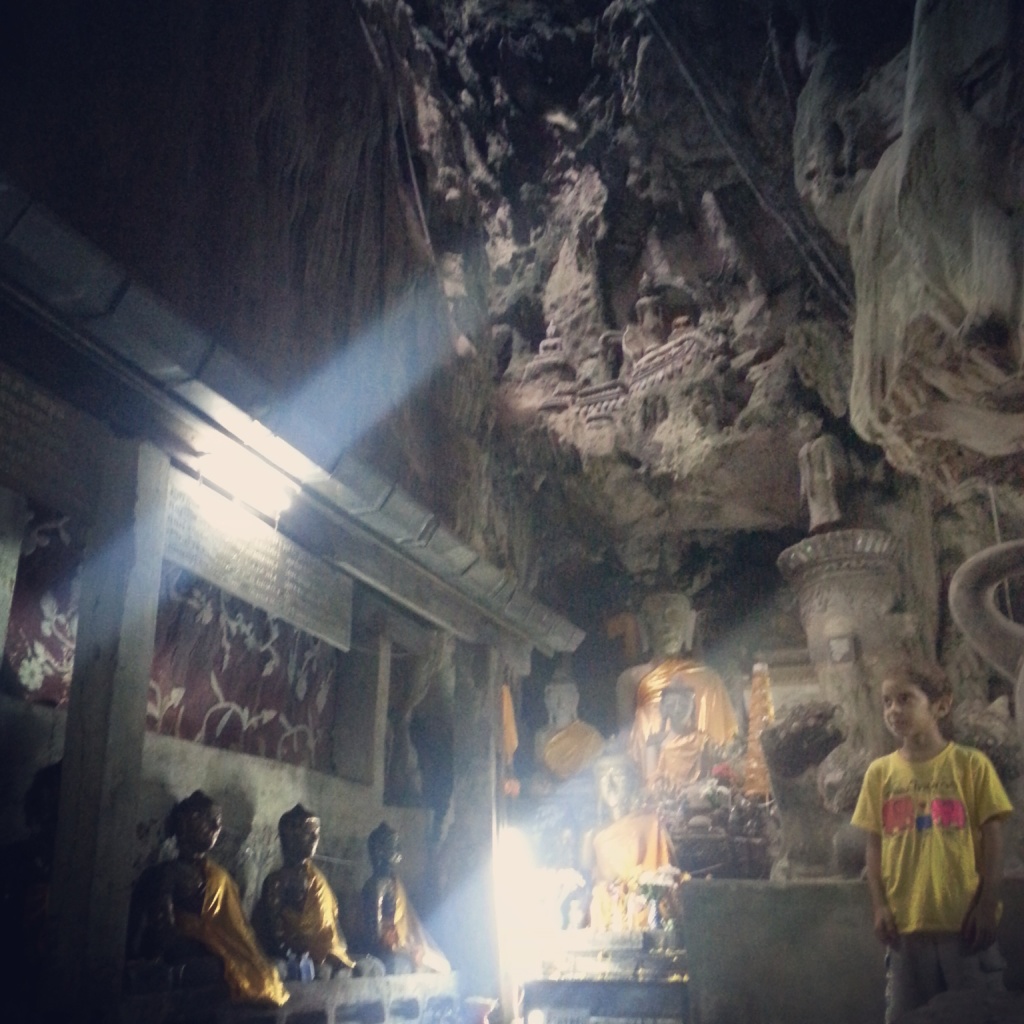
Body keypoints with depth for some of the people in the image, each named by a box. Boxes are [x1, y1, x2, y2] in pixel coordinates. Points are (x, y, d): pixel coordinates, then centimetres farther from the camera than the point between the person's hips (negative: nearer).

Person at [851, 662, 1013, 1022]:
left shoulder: (971, 764, -3)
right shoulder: (880, 772, 4)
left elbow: (993, 840, -2)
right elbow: (874, 844, 6)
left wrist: (987, 907, -8)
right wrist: (879, 906, -2)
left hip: (965, 919, -2)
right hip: (906, 921, 3)